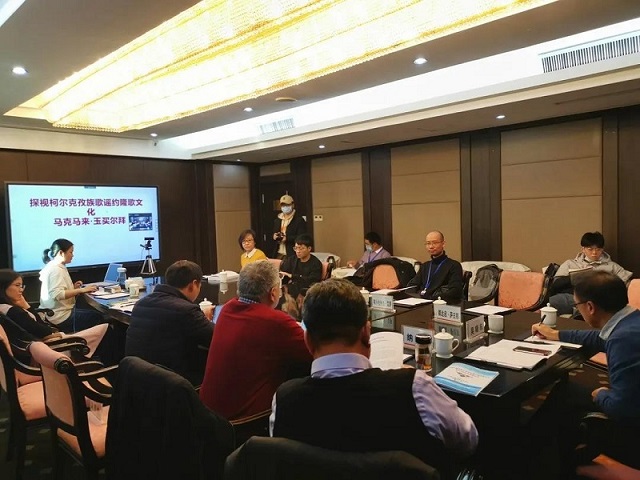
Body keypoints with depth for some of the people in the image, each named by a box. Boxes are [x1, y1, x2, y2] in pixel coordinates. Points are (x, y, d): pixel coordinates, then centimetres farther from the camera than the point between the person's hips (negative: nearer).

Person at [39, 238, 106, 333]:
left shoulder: (59, 268, 15)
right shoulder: (55, 270, -16)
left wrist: (73, 287, 6)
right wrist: (81, 290, -29)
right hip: (61, 318, -10)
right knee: (98, 318, -8)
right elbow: (58, 295, -29)